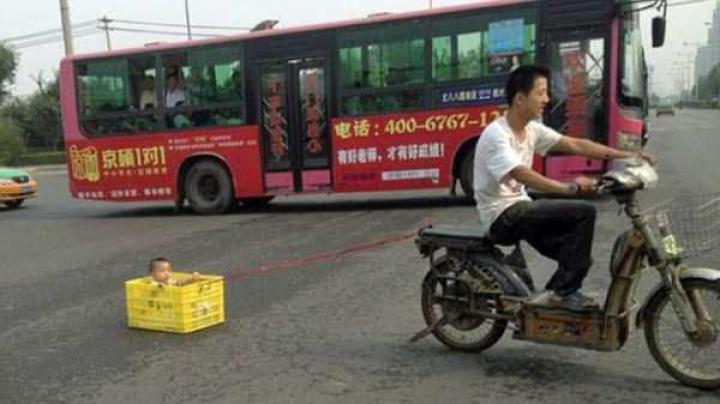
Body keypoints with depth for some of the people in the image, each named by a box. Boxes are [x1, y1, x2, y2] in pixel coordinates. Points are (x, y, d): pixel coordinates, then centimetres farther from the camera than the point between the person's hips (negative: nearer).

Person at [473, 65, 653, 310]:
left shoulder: (532, 129, 7)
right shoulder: (496, 135, -19)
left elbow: (576, 145, 7)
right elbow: (523, 176, -32)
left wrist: (625, 155, 2)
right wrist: (570, 187, -39)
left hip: (520, 208, 9)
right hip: (501, 216, -9)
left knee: (579, 257, 2)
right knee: (583, 212, -19)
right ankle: (563, 292, -10)